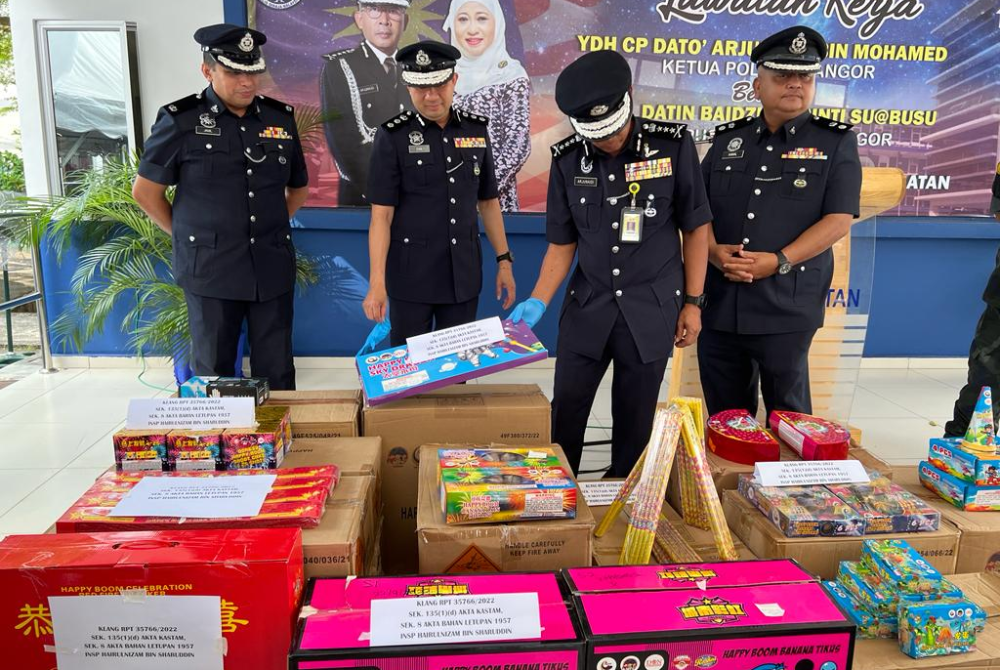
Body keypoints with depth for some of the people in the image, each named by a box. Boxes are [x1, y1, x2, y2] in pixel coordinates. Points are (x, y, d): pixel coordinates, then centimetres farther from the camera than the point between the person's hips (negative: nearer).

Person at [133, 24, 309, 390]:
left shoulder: (281, 117, 7)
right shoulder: (181, 120, -3)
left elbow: (299, 186, 20)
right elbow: (145, 191, 4)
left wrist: (272, 228, 13)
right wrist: (187, 235, 5)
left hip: (272, 267, 3)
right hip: (209, 267, -2)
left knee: (277, 373, 8)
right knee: (213, 372, 8)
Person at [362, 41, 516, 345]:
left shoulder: (476, 130, 4)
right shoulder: (393, 136, -7)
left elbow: (488, 201, 11)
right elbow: (381, 215, -9)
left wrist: (504, 260, 8)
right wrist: (377, 282, -15)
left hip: (464, 274, 3)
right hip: (411, 275, -3)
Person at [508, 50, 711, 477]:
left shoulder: (673, 145, -8)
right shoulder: (567, 160, -2)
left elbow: (695, 229, 0)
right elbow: (561, 244, 3)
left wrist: (693, 302, -1)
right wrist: (537, 303, -8)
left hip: (652, 310, -1)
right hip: (586, 308, 2)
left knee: (634, 422, 10)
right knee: (564, 417, 8)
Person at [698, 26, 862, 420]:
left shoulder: (836, 142, 3)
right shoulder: (727, 139, 12)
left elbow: (838, 220, -6)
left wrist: (779, 261, -18)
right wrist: (713, 250, -9)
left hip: (785, 307, -3)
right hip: (718, 303, 3)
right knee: (724, 418, 13)